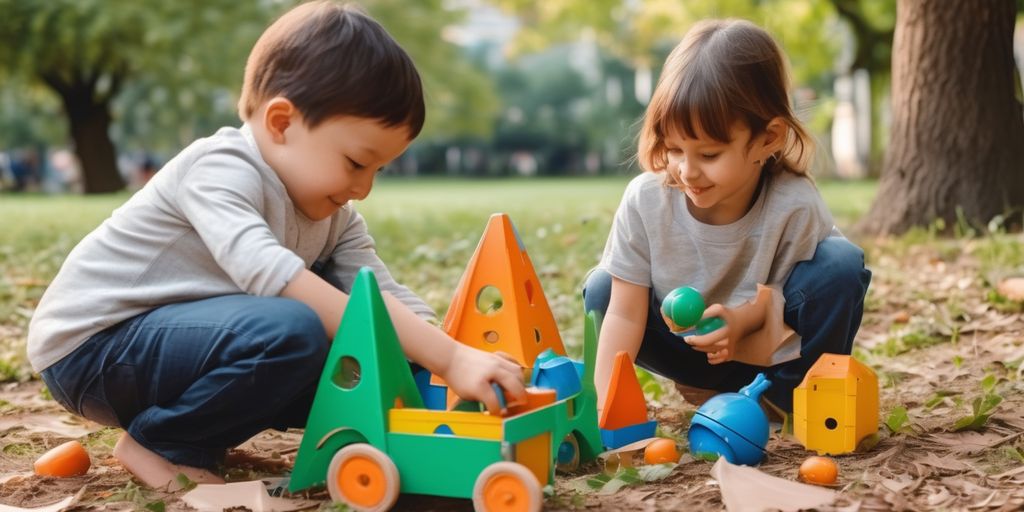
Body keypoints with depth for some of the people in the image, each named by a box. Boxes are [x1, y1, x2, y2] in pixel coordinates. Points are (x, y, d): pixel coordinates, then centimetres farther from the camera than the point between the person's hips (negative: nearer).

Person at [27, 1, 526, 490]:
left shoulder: (331, 213, 2)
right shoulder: (219, 170, -24)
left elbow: (389, 299, -6)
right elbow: (266, 272, -41)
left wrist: (456, 361, -25)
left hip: (168, 331, 9)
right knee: (291, 331, -32)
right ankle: (160, 442, -10)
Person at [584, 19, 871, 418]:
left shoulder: (795, 205, -29)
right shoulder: (644, 200, -23)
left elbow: (785, 295, -16)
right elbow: (625, 313, -20)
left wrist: (741, 318, -39)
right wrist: (605, 404, -31)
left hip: (766, 346, -2)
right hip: (690, 346, 3)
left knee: (840, 265, -27)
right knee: (601, 292, -18)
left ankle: (794, 388, -5)